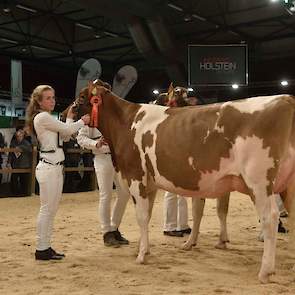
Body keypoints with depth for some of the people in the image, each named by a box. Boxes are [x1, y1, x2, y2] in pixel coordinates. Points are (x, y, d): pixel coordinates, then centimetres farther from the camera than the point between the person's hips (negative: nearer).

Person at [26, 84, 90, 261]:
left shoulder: (47, 118, 20)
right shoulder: (42, 117, -10)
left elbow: (65, 136, 17)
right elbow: (67, 130, -9)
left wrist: (70, 118, 13)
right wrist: (83, 121, 6)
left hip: (56, 167, 10)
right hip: (48, 167, -10)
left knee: (51, 210, 11)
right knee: (47, 209, -5)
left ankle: (46, 247, 17)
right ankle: (41, 250, 2)